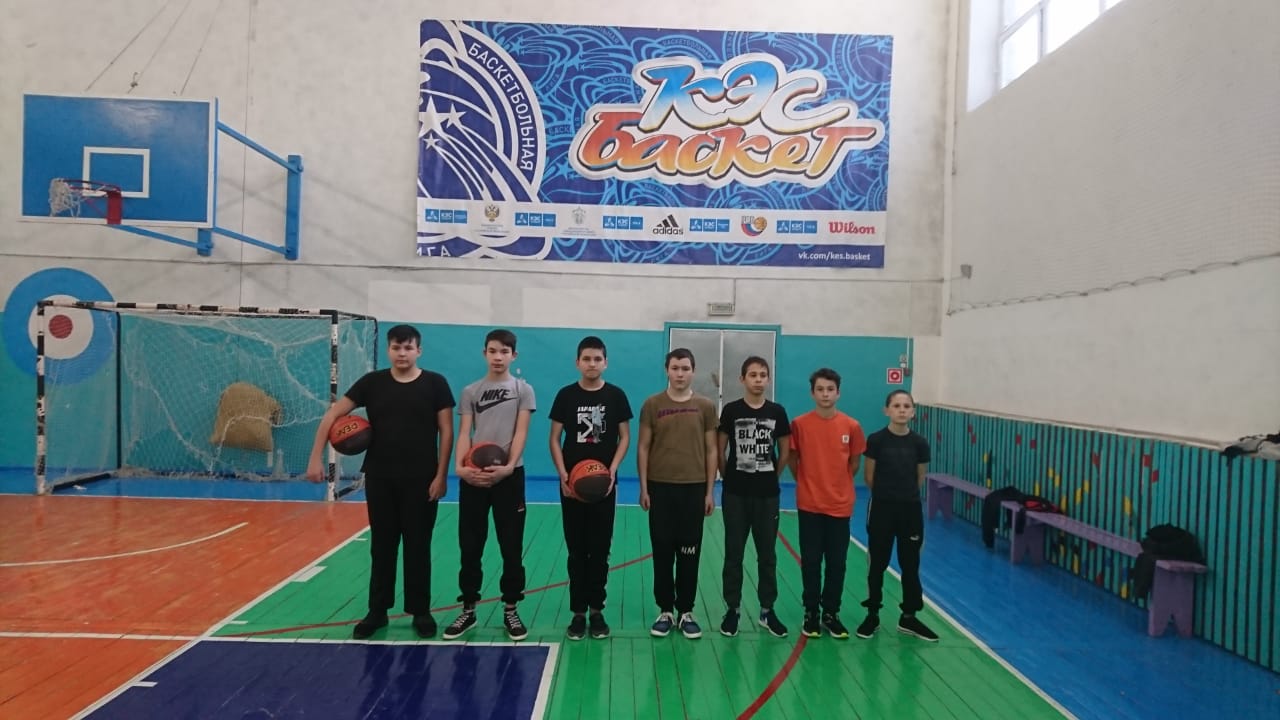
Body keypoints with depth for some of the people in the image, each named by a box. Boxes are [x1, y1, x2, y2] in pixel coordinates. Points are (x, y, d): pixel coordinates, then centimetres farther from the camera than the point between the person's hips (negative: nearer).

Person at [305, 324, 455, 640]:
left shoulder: (435, 384, -3)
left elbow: (446, 431, -3)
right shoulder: (373, 382, 1)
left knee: (418, 546, 6)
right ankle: (377, 611, 23)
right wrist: (316, 457, -7)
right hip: (379, 478, 2)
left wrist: (441, 475, -8)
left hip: (421, 480, -2)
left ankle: (421, 612, 19)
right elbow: (333, 415, 1)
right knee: (382, 545, 11)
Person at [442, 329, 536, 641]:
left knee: (512, 547, 4)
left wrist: (508, 467, -20)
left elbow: (521, 432, -5)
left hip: (509, 476, -2)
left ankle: (510, 610, 17)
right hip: (473, 477, 2)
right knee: (470, 546, 7)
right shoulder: (471, 391, 9)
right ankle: (468, 609, 20)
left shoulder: (523, 390, 4)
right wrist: (459, 466, -15)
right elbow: (464, 433, 3)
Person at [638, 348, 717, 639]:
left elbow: (711, 450, 5)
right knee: (662, 551, 7)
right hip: (660, 487, 0)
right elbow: (643, 447, 2)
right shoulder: (652, 404, 0)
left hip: (694, 488, 0)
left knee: (689, 553, 7)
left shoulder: (706, 407, 2)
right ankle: (665, 611, 19)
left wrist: (710, 491, 1)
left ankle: (686, 611, 19)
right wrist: (643, 487, -2)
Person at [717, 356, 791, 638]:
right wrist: (728, 477, 3)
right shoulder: (731, 410, -4)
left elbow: (785, 452, 9)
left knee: (767, 554, 10)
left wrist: (771, 476, 8)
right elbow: (720, 450, 2)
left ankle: (767, 610, 22)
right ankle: (732, 609, 18)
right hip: (735, 494, -1)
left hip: (768, 494, 1)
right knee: (733, 554, 7)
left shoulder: (777, 412, 1)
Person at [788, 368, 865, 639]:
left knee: (837, 563, 8)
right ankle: (811, 613, 19)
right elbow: (792, 460, 5)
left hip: (840, 505, 1)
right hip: (809, 504, -1)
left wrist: (838, 484, 11)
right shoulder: (799, 424, -6)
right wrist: (808, 483, 6)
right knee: (811, 562, 6)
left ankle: (831, 614, 22)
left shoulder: (851, 426, -3)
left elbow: (854, 463, 11)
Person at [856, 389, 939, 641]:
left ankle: (909, 617, 23)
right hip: (882, 508, -2)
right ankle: (872, 614, 19)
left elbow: (920, 479, 9)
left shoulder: (920, 443, -3)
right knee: (878, 564, 6)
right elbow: (869, 477, 1)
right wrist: (885, 493, 9)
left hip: (911, 509, 2)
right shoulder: (876, 440, -8)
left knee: (910, 565, 9)